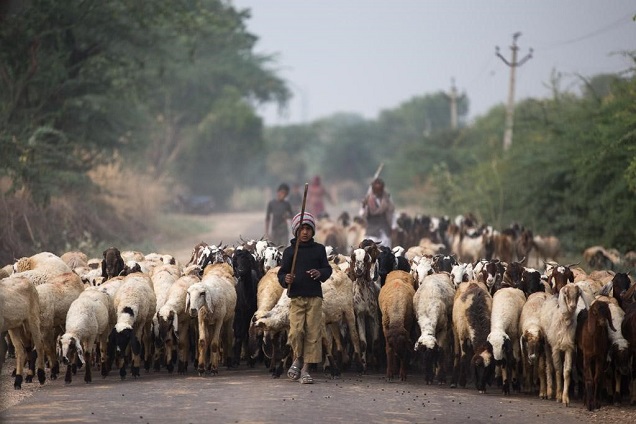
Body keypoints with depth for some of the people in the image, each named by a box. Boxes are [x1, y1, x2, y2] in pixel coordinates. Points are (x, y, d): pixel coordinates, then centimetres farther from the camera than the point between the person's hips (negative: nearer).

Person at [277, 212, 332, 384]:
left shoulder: (319, 249, 10)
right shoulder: (289, 251, 7)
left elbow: (328, 269, 11)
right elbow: (281, 273, 6)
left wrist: (320, 273, -12)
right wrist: (286, 279, -16)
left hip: (314, 298, 1)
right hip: (296, 298, -1)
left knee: (313, 333, -3)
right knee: (296, 331, -14)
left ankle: (305, 369, 5)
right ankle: (298, 359, 14)